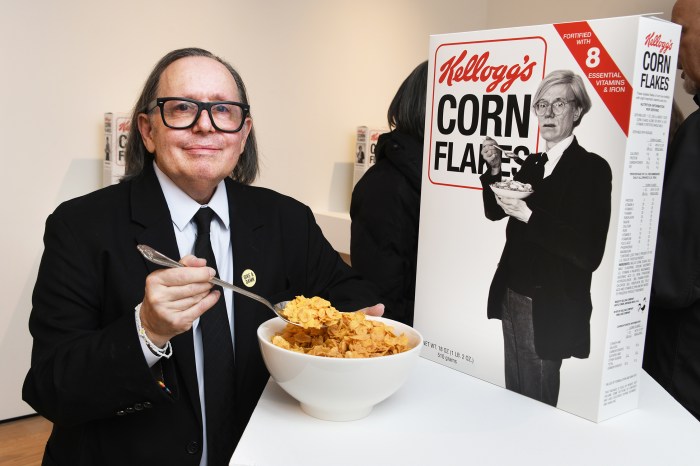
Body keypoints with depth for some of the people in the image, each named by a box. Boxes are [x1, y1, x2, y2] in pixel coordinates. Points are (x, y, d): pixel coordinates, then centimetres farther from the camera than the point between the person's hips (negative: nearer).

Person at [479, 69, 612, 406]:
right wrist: (495, 169, 0)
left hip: (550, 309, -6)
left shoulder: (592, 168, -14)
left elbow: (589, 254, -21)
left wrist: (530, 216, -26)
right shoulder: (532, 163, 8)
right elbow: (494, 211, 16)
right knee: (512, 394, 18)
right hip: (512, 296, 7)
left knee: (538, 403, 7)